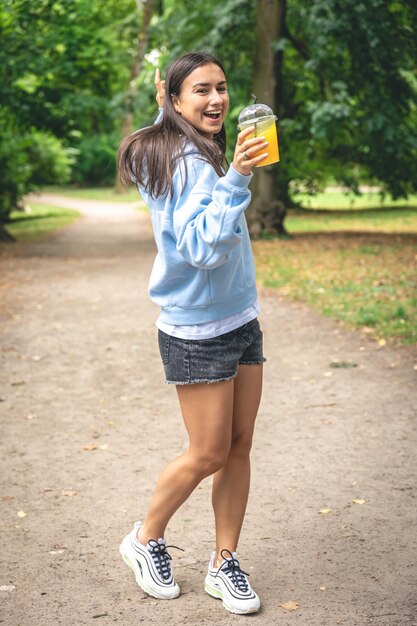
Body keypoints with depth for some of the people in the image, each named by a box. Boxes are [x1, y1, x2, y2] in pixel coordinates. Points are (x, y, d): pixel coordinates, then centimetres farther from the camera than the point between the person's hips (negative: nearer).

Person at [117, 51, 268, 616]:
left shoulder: (197, 153, 9)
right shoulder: (186, 163, -20)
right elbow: (201, 245, -31)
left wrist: (160, 109, 20)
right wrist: (236, 179, -40)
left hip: (241, 321, 9)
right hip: (196, 332, -9)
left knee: (239, 447, 9)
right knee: (209, 453, 0)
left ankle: (224, 564, 22)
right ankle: (146, 539, 25)